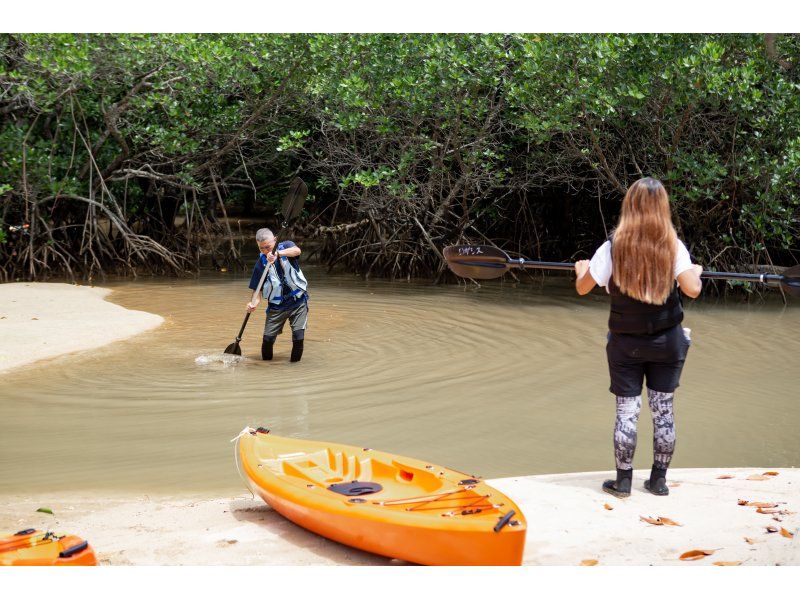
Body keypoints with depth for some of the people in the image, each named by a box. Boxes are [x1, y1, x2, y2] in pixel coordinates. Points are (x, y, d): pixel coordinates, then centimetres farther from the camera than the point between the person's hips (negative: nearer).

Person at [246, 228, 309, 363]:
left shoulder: (285, 246, -4)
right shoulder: (261, 263, -2)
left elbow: (297, 251, -28)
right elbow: (258, 289, -4)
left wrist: (278, 253, -43)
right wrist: (254, 303, -24)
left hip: (298, 302, -1)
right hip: (276, 305, 1)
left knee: (298, 336, -11)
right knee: (268, 338, -4)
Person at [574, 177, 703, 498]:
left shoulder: (613, 247, -10)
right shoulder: (674, 246, -9)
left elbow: (582, 288, -4)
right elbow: (692, 290, -16)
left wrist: (582, 269, 18)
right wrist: (696, 272, 6)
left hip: (625, 342, -1)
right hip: (667, 341, 1)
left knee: (626, 410, 6)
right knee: (663, 410, 10)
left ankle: (623, 480, 11)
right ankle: (658, 480, 17)